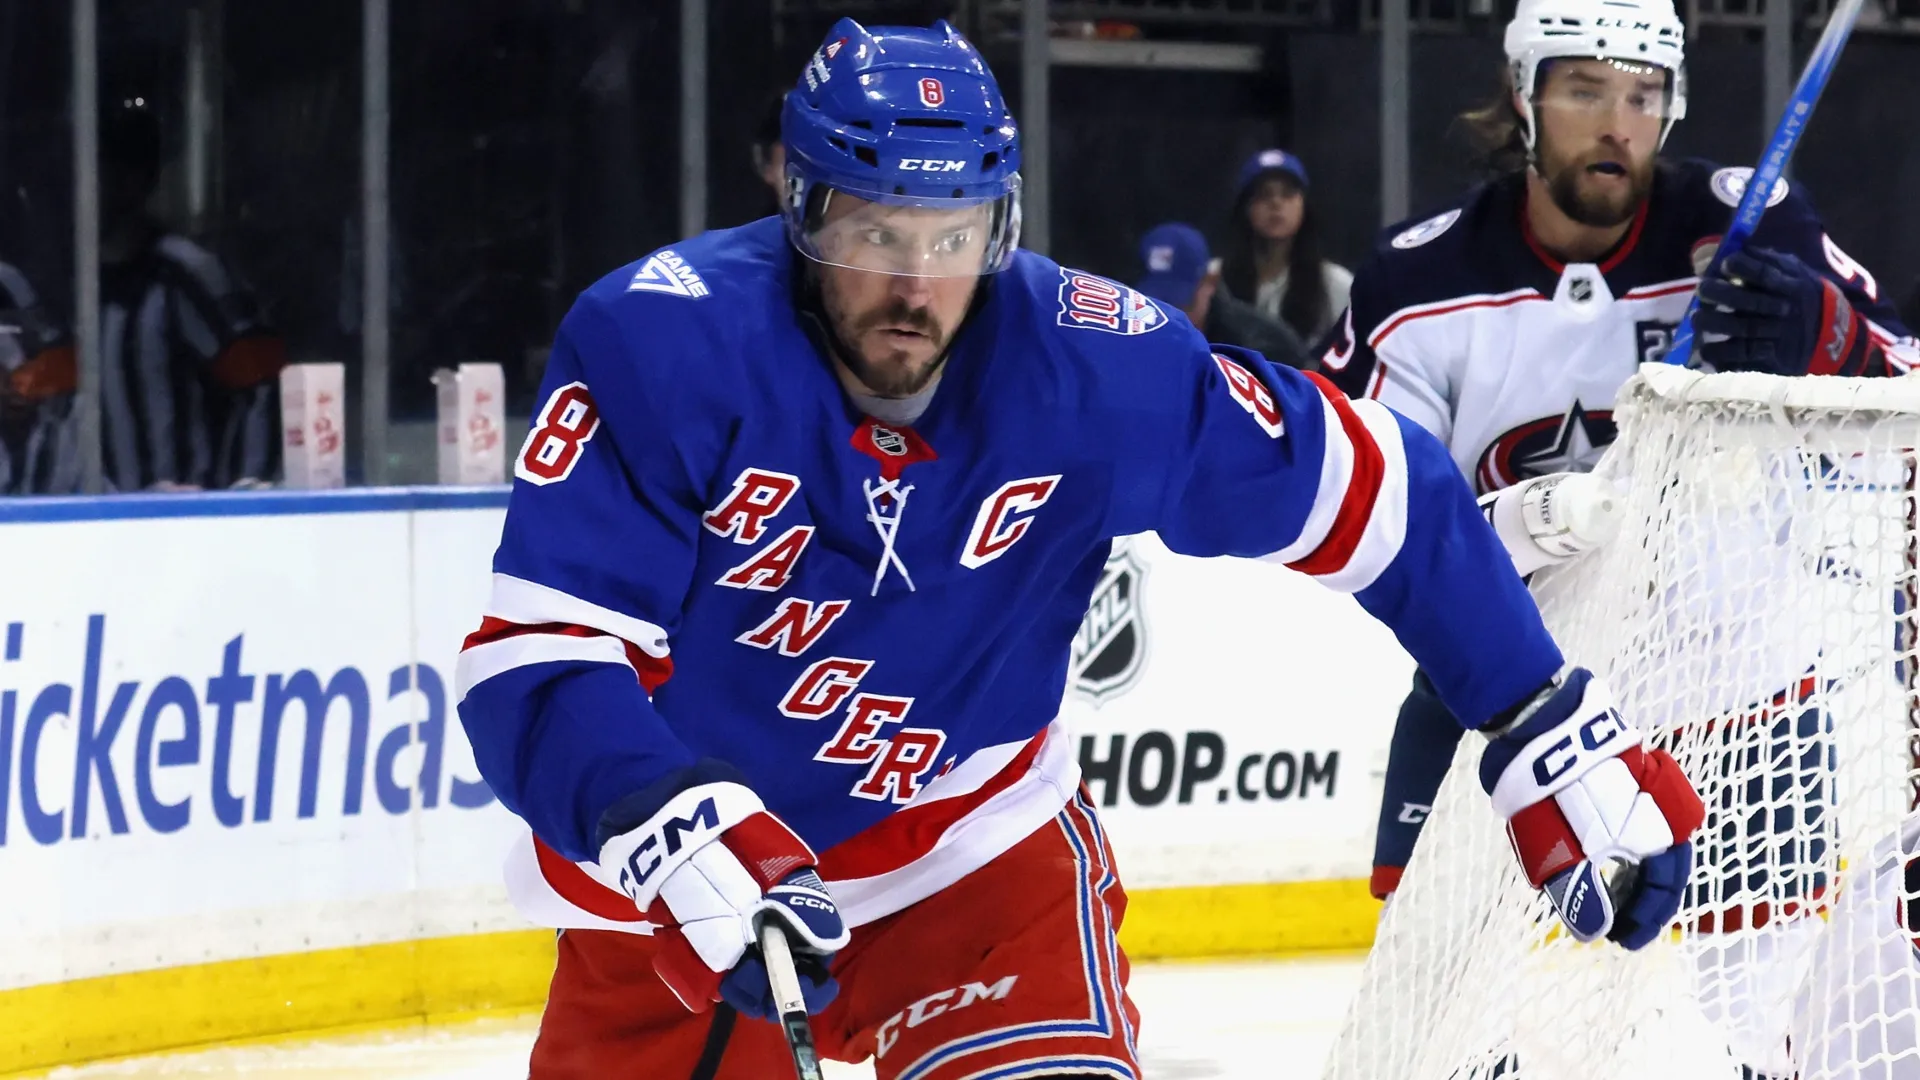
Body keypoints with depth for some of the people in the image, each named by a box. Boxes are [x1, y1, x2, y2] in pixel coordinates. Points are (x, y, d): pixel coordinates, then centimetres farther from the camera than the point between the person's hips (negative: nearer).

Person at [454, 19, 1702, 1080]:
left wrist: (1562, 736, -7)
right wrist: (682, 840, -45)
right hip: (667, 885, 0)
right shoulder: (657, 345, -25)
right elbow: (533, 664, -28)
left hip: (973, 851, 1)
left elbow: (1386, 498, -7)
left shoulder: (1096, 366, -18)